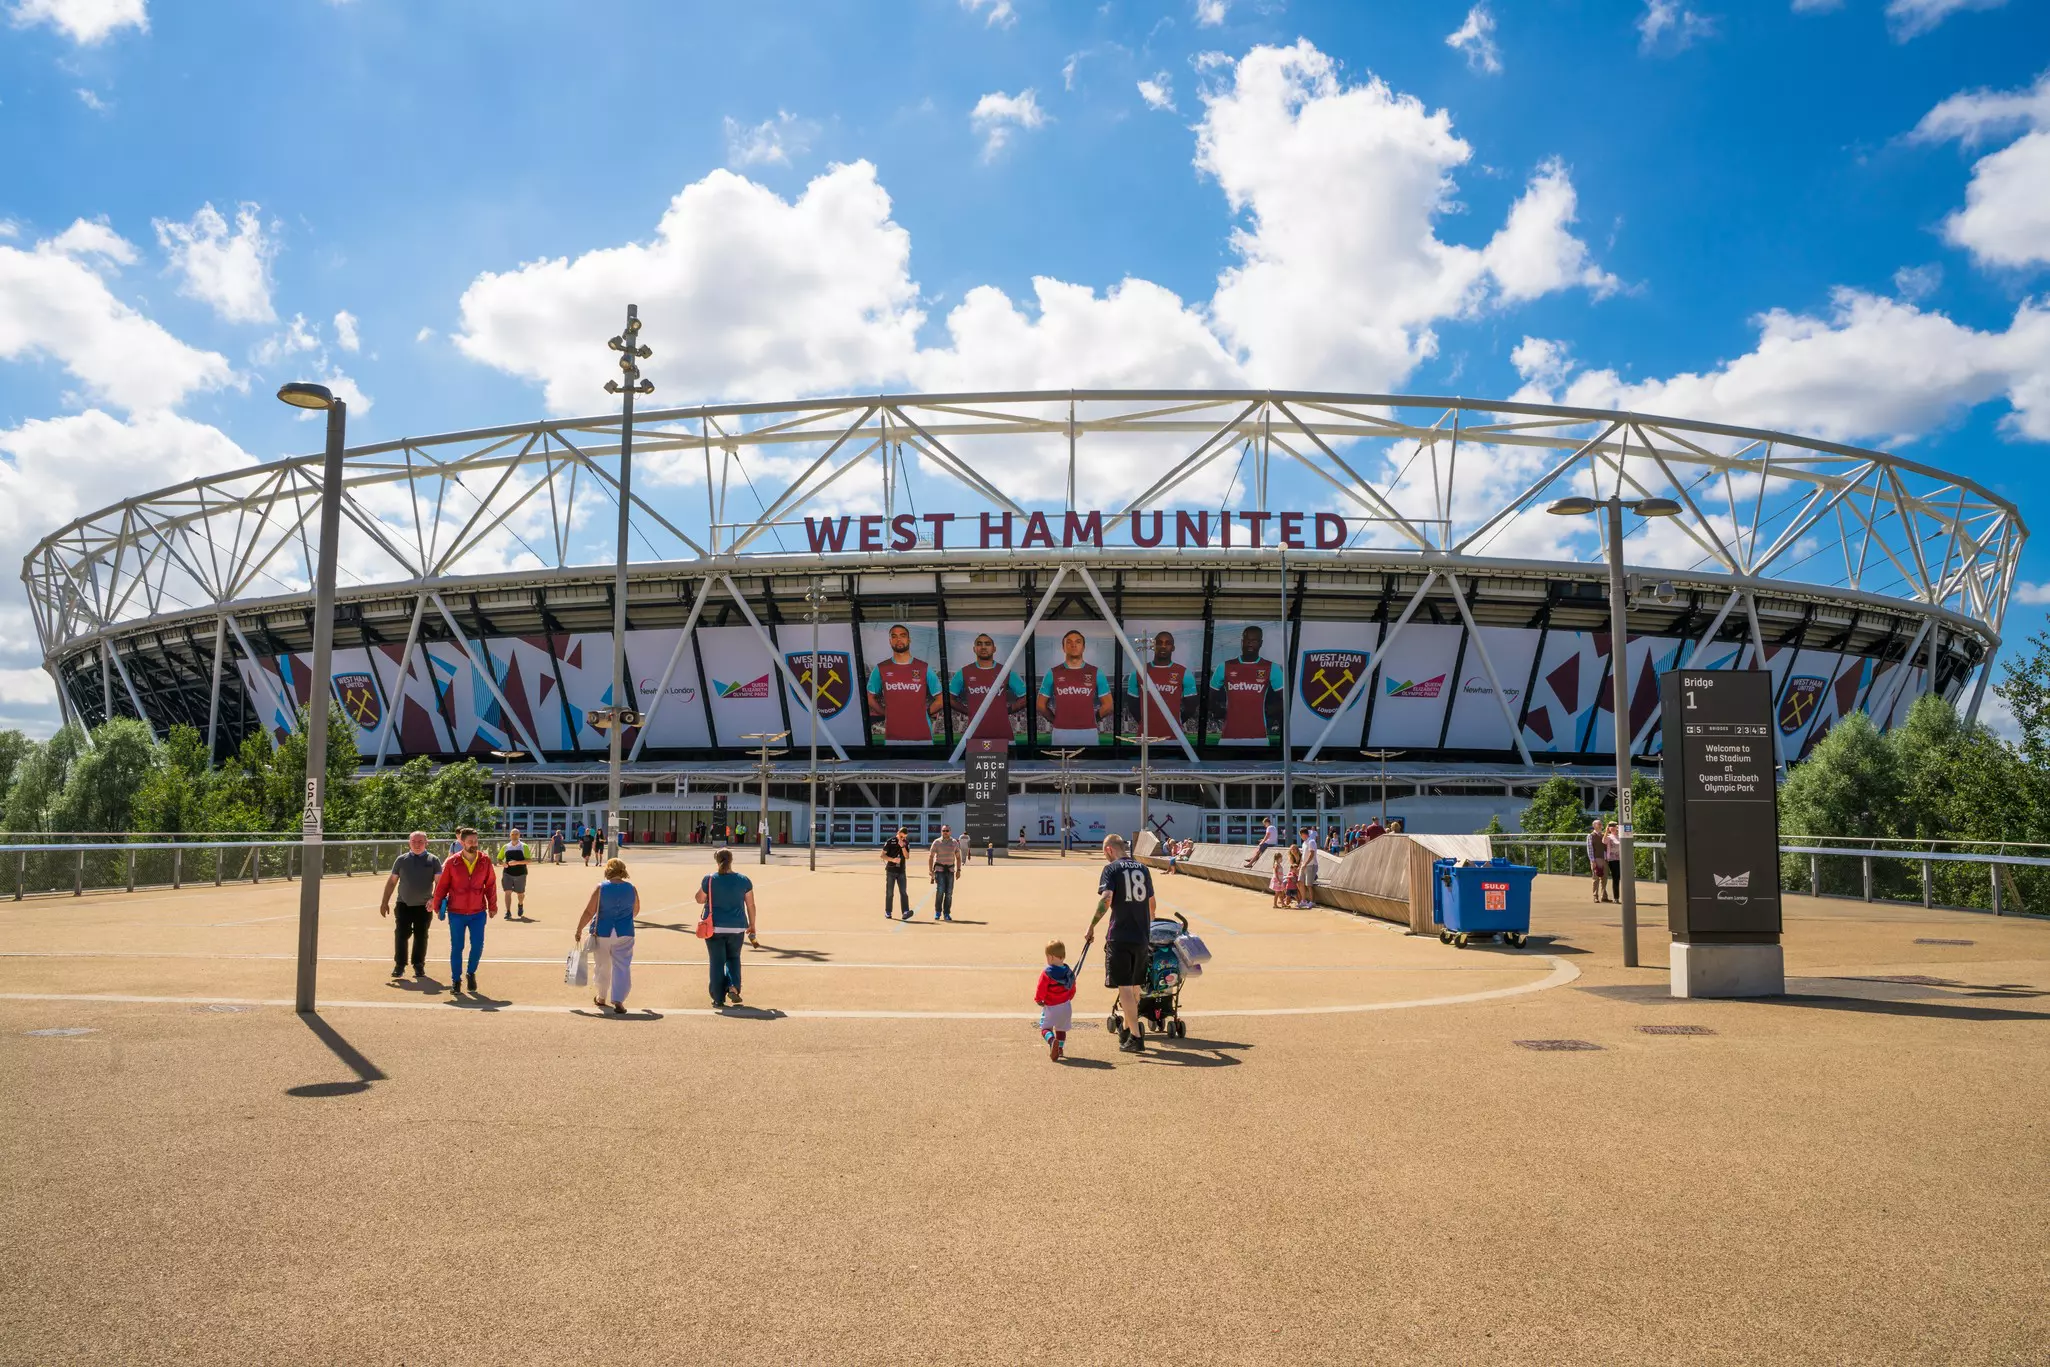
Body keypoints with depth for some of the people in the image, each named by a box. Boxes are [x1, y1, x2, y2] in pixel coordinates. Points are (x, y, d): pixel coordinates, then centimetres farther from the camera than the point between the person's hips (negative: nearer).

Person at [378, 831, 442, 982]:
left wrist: (434, 898, -21)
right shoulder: (401, 860, 5)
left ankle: (419, 966, 17)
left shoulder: (433, 860, 0)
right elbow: (392, 881, 10)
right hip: (404, 904, 1)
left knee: (421, 937, 6)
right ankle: (399, 966, 0)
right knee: (401, 935, -6)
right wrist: (384, 902, 6)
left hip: (424, 906, -1)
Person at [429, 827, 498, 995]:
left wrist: (492, 906, 6)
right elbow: (442, 885, 2)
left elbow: (491, 885, 3)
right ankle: (456, 980, 20)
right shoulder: (451, 863, -7)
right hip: (456, 913, -1)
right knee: (456, 947, 5)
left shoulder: (485, 861, -3)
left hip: (478, 913, 1)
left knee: (478, 946, -1)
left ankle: (471, 973, 24)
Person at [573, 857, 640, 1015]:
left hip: (602, 933, 0)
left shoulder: (600, 888, -8)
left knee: (602, 966, 17)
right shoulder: (631, 889, -1)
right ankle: (618, 1001, -11)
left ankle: (601, 997, 32)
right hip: (624, 934, 0)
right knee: (622, 967, 1)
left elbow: (589, 912, -9)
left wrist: (579, 930, 1)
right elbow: (636, 911, 12)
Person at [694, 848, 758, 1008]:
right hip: (736, 927, 2)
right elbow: (751, 905, 2)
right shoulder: (743, 880, -1)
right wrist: (752, 925, 12)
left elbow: (700, 900, 4)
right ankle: (733, 986, -2)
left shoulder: (709, 880, -7)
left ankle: (718, 999, 7)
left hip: (714, 927, -2)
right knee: (733, 958, 20)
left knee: (717, 962, 6)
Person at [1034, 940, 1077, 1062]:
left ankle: (1052, 1040, -32)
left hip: (1051, 1007, -6)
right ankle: (1060, 1049, 29)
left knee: (1045, 1028, -4)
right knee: (1061, 1029, 22)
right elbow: (1072, 990, 12)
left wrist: (1038, 1000, 4)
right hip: (1066, 1005, 6)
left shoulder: (1046, 973, -16)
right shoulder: (1069, 972, 4)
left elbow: (1041, 990, -15)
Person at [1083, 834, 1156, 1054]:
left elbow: (1106, 899, -19)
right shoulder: (1142, 868, 12)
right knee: (1135, 986, 17)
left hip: (1119, 936, -6)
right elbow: (1151, 902, 21)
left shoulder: (1112, 868, -5)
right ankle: (1127, 1028, 33)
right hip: (1141, 936, 6)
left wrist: (1092, 927, -13)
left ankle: (1136, 1037, -7)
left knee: (1124, 987, -3)